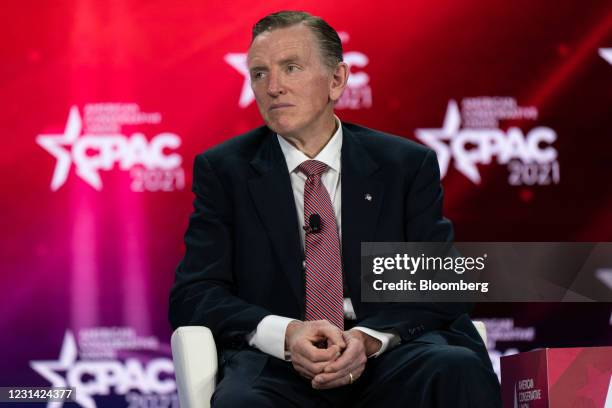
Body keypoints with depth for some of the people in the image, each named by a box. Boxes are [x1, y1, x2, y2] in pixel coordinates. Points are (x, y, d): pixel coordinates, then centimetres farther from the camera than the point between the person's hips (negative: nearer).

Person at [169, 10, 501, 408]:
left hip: (389, 361, 1)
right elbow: (193, 295, 3)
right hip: (278, 367, 0)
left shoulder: (408, 165, 12)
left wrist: (370, 338, -16)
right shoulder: (223, 170, 11)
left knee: (459, 369, -33)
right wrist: (284, 334, -16)